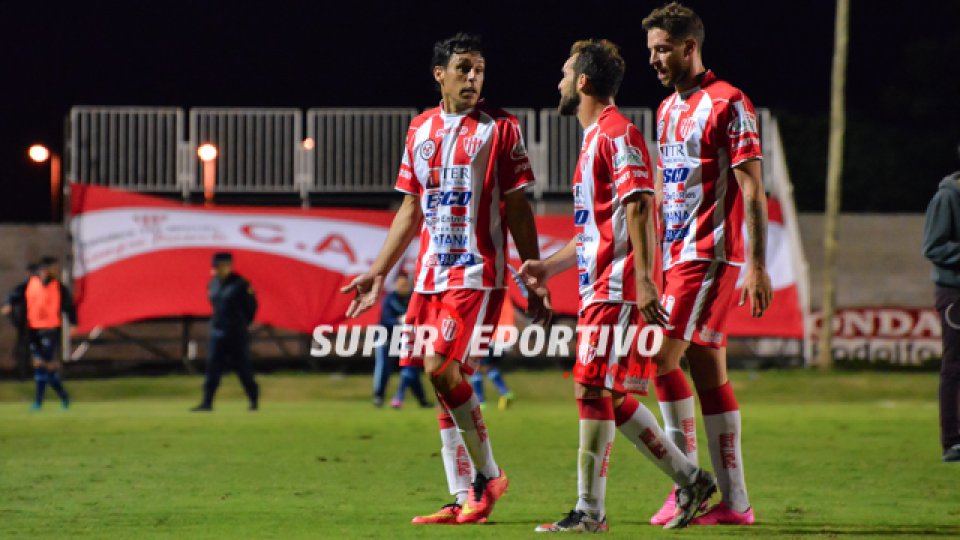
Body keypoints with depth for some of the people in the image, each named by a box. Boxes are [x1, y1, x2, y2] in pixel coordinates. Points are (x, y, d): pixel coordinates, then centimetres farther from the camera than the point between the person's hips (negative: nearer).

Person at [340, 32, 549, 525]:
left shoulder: (500, 128, -2)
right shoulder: (421, 130, 13)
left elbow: (517, 209, -2)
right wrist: (377, 273, 16)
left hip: (476, 271, -6)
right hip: (430, 274, 6)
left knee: (442, 366, -19)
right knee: (445, 379, 4)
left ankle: (487, 475, -4)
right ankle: (463, 501, 8)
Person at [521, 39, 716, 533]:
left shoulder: (617, 134, -10)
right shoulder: (597, 137, 21)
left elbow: (638, 207, -19)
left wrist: (643, 278, -26)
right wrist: (550, 266, 25)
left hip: (617, 288, -10)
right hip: (599, 287, 10)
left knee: (593, 387, -10)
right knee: (612, 397, 10)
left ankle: (589, 511, -7)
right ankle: (690, 480, 16)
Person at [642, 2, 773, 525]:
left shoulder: (727, 105, -9)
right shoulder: (668, 109, 17)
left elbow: (753, 190, -12)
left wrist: (757, 265, -17)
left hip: (710, 256, -8)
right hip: (677, 257, 8)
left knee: (660, 357, -16)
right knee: (708, 374, 6)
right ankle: (733, 501, 7)